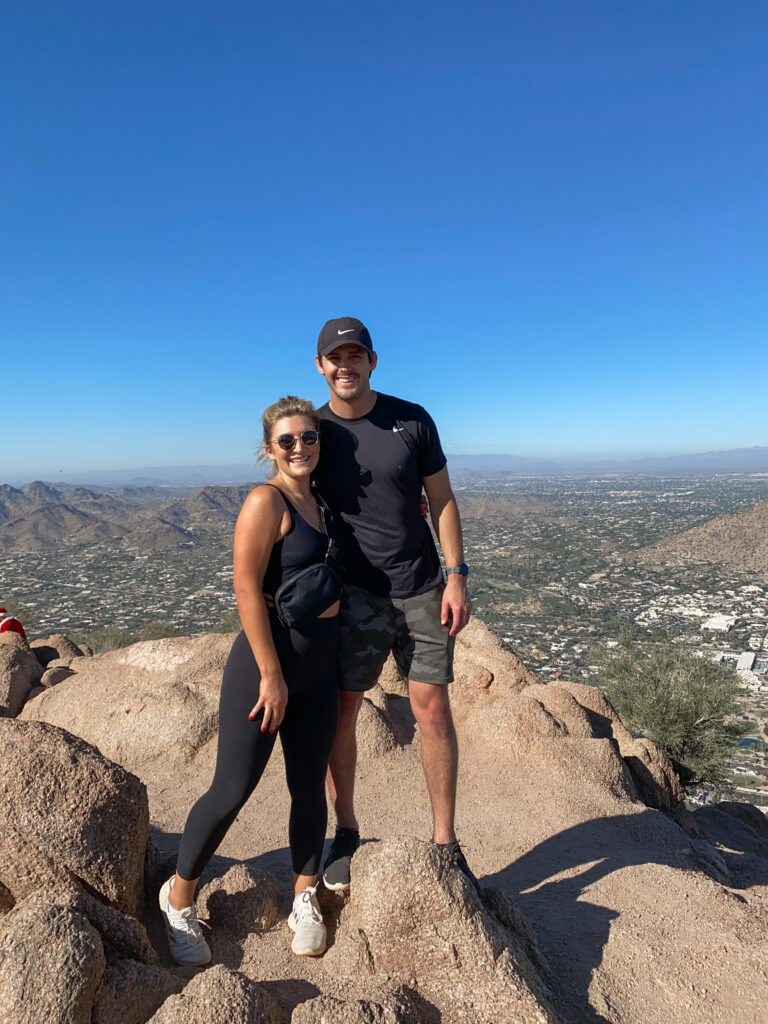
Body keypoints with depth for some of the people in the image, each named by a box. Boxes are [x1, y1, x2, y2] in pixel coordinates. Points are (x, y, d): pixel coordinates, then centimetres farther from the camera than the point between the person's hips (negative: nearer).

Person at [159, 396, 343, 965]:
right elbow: (246, 588, -18)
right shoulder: (266, 501, -13)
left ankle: (305, 903, 35)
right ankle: (179, 898, 31)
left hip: (321, 669, 7)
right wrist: (271, 674, -18)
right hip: (268, 663, -6)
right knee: (233, 789, 4)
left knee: (309, 788, 15)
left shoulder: (322, 502, 8)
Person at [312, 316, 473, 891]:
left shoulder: (412, 420, 0)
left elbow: (442, 501, 3)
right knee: (342, 711, 4)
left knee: (432, 709, 4)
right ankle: (346, 834, 27)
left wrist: (457, 576, -4)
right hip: (355, 595, 0)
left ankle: (445, 843, 23)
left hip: (422, 591, 1)